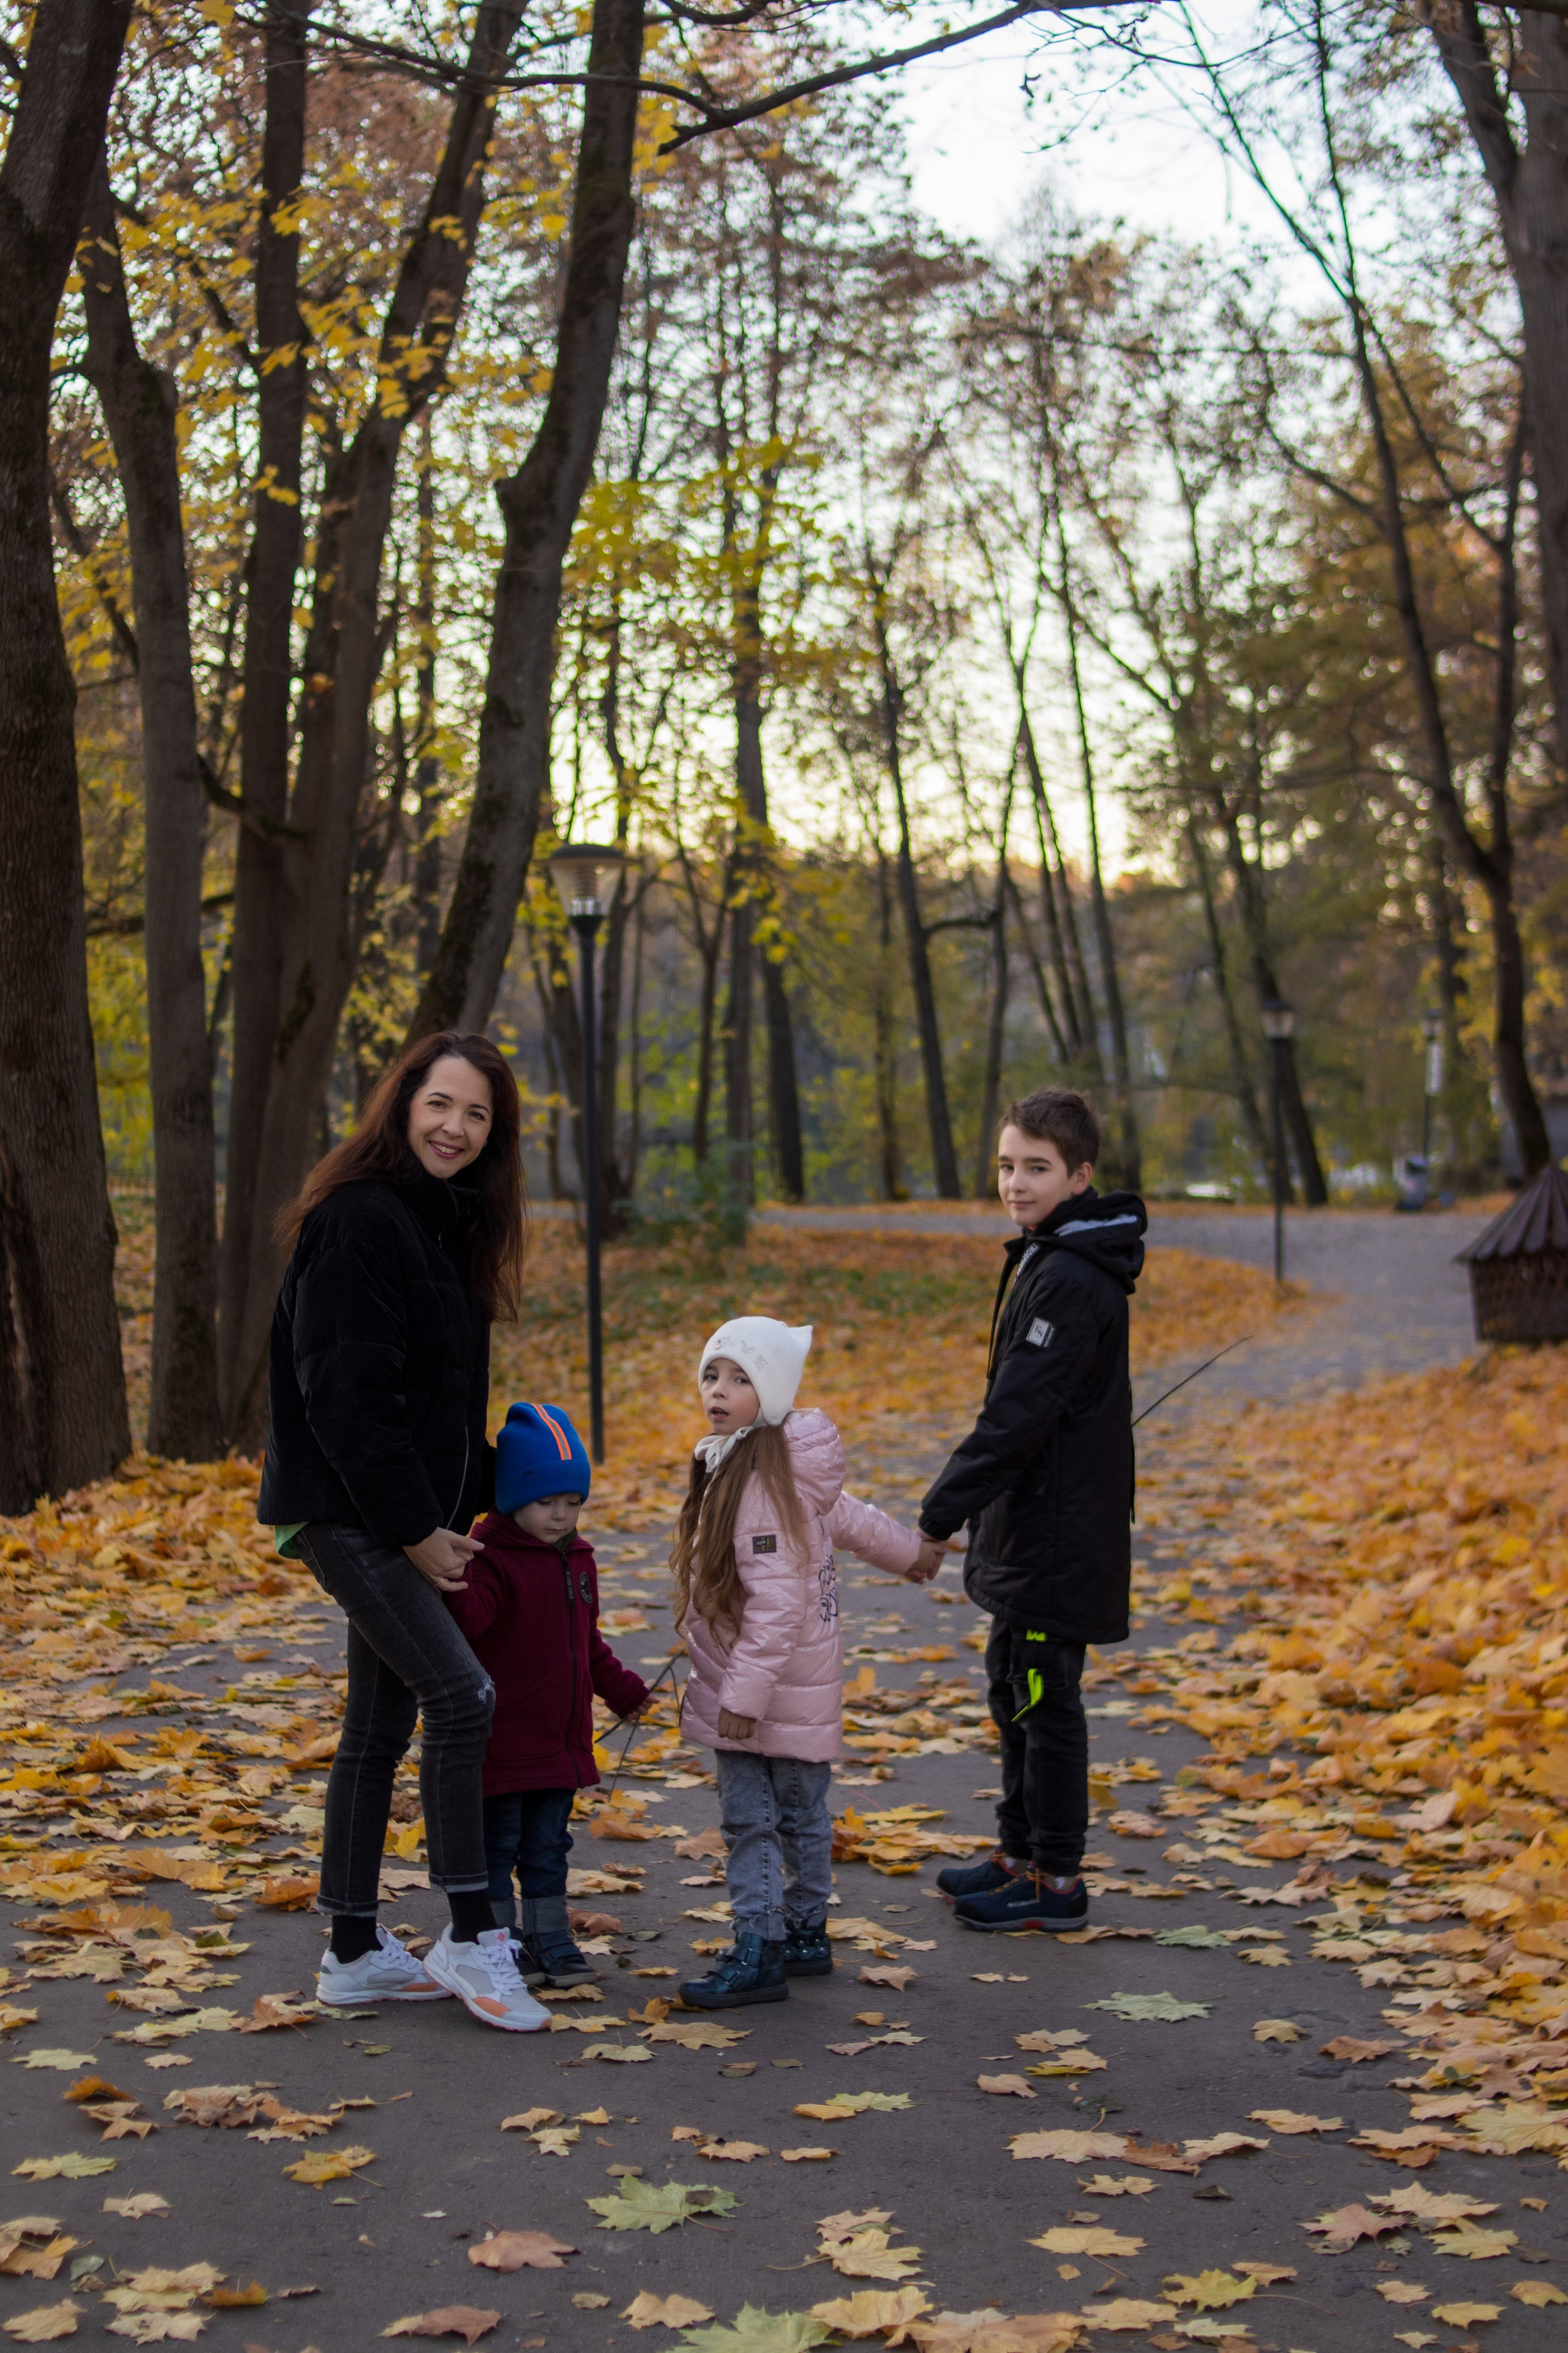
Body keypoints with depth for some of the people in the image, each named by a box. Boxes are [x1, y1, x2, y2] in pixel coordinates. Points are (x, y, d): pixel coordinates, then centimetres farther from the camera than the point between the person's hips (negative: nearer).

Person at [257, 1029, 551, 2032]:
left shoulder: (448, 1226, 13)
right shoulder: (359, 1220, -16)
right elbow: (345, 1393, -21)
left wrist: (460, 1510, 11)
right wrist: (413, 1529, -18)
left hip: (412, 1517, 9)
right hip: (348, 1512, -9)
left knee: (383, 1724, 12)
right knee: (461, 1693, -15)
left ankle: (355, 1952, 21)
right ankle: (472, 1937, -4)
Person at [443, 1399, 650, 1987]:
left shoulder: (577, 1559, 11)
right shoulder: (493, 1558, -15)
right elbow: (466, 1621, -32)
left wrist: (621, 1689, 28)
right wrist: (452, 1583, -50)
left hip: (561, 1738, 7)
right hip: (502, 1736, -7)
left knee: (547, 1848, 16)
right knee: (497, 1845, 4)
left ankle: (549, 1938, 25)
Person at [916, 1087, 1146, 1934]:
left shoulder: (1071, 1278, -21)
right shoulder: (1042, 1261, 11)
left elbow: (1018, 1414, -24)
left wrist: (940, 1515, -21)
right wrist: (962, 1511, 16)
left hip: (1059, 1535, -10)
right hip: (1029, 1524, 10)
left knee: (1045, 1697, -1)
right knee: (1014, 1687, 19)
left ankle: (1057, 1880, 10)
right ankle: (1020, 1851, 32)